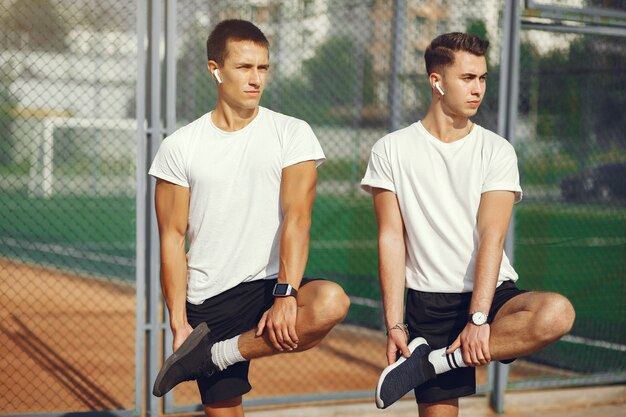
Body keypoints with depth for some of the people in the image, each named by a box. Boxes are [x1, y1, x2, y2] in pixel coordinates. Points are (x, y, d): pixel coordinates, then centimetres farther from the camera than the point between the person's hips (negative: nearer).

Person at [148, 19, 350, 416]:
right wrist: (179, 324, -4)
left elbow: (297, 217, -11)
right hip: (209, 301, 1)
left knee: (332, 302, -31)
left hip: (272, 285, -1)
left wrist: (285, 295, -25)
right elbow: (173, 237, 2)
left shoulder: (292, 134, 0)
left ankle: (214, 353, -14)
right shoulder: (180, 147, 2)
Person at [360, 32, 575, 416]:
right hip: (430, 301, -1)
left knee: (558, 314, -29)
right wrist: (394, 324, -9)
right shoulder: (392, 150, 2)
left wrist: (478, 318, -20)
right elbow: (391, 239, -1)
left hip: (492, 292, 1)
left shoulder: (497, 151, 1)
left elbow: (491, 237, -9)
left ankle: (433, 361, -19)